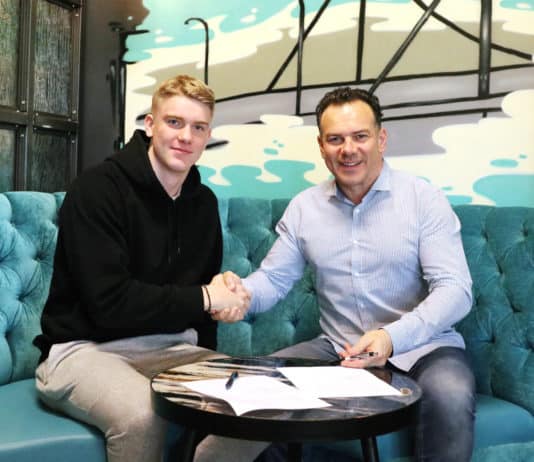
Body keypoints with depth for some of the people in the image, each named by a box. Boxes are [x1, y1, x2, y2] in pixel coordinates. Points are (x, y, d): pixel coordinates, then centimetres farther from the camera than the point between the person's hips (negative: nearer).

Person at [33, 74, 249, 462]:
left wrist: (225, 295, -1)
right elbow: (110, 304, -22)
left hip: (169, 346, 6)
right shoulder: (97, 188, -14)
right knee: (142, 415, -35)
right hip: (85, 347, -5)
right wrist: (203, 299, -16)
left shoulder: (204, 202, 8)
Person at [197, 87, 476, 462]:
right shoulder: (304, 207, 5)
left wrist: (393, 337, -30)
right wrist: (239, 292, -18)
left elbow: (454, 289, -13)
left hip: (422, 347, -2)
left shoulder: (424, 198, -6)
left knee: (450, 399, -33)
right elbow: (273, 279, 8)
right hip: (338, 349, 3)